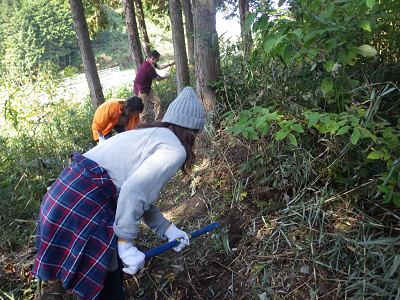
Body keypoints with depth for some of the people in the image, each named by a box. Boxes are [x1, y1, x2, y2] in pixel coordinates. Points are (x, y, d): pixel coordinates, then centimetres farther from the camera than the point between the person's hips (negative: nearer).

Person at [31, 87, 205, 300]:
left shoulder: (151, 135, 20)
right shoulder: (174, 149, -8)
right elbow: (135, 191, -21)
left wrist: (166, 228, 22)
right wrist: (126, 245, -13)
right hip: (84, 205, -9)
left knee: (112, 269, 25)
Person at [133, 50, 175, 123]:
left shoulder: (149, 63, -1)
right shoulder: (148, 67, -29)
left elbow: (159, 67, 17)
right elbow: (157, 79, -16)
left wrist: (170, 64, 14)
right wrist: (166, 77, 3)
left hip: (147, 88, 10)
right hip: (140, 90, -10)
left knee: (157, 101, 8)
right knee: (143, 110, -7)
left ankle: (159, 120, 18)